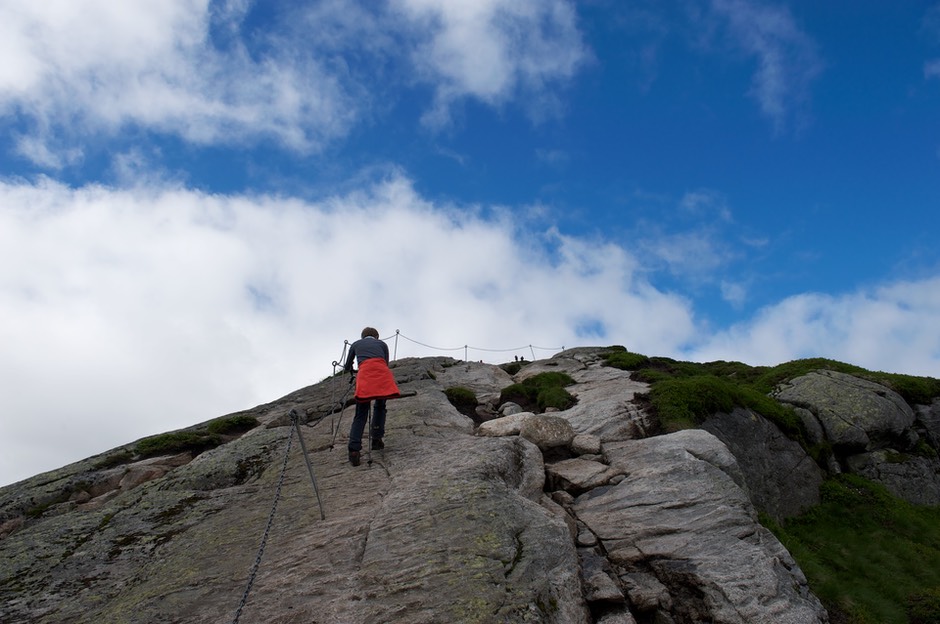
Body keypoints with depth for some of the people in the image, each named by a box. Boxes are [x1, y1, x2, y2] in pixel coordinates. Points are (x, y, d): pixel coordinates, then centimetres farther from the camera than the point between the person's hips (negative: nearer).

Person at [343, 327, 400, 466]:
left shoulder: (356, 344, 31)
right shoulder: (382, 344, 30)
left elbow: (347, 368, 38)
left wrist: (349, 370, 62)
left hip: (364, 372, 0)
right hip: (382, 373, 0)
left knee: (361, 414, 0)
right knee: (380, 407, 21)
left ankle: (354, 450, -13)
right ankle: (377, 440, 10)